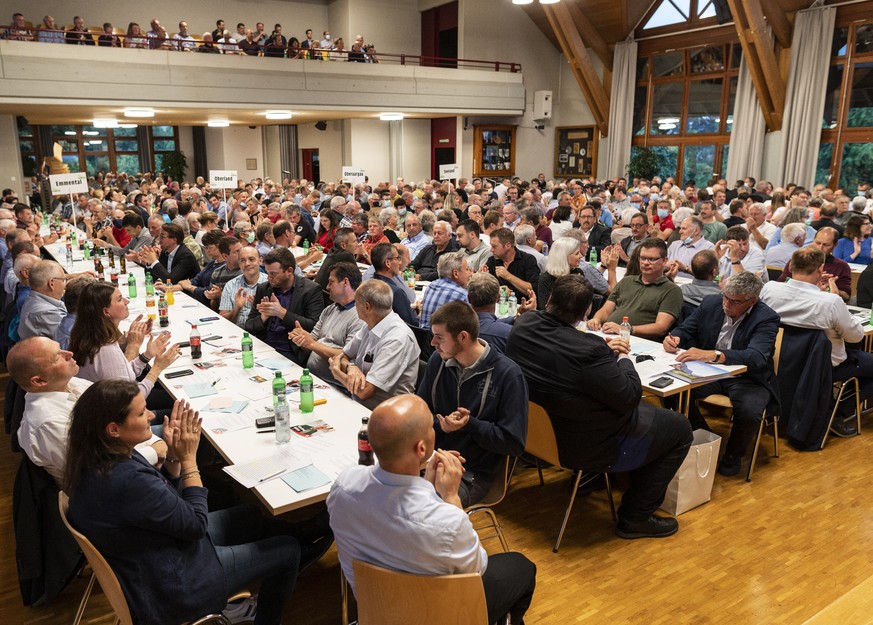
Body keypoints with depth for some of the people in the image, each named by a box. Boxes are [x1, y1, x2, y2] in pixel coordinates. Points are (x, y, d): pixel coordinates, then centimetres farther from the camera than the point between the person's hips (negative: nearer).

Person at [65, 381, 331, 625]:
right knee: (287, 552, 6)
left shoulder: (97, 460, -8)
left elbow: (165, 497, 4)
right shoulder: (127, 481, -37)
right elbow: (196, 523, -23)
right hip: (171, 587, -9)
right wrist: (189, 458, -17)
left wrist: (174, 455, -11)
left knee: (256, 516, 18)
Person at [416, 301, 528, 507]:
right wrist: (441, 424, -11)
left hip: (474, 474, -5)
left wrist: (469, 425, -20)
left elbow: (514, 443, -10)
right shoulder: (438, 360, 3)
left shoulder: (508, 374, -14)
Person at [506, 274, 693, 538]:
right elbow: (630, 397, -22)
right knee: (680, 427, 11)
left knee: (643, 409, 29)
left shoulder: (522, 326, -12)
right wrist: (624, 359, -4)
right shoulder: (589, 351, -36)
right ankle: (635, 518, 18)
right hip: (589, 447, -8)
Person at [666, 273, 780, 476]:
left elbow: (757, 357, -33)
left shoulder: (766, 318, -16)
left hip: (748, 378, -4)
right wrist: (675, 337, -18)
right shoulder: (711, 303, -2)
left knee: (749, 411, -34)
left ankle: (733, 455, 1)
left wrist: (713, 355, -49)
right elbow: (686, 328, 9)